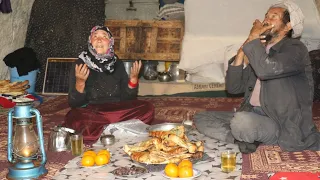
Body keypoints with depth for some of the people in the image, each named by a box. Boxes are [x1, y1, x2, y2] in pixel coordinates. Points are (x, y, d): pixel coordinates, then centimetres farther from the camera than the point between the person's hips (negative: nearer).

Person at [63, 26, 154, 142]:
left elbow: (127, 98, 6)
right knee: (73, 118, -36)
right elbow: (74, 103, -7)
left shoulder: (117, 64, 7)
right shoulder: (80, 64, -2)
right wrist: (80, 83, -24)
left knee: (148, 109, -21)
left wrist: (133, 79, -9)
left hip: (117, 110, 3)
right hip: (90, 113, -3)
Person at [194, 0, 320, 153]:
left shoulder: (295, 49, -7)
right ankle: (246, 139, -13)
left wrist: (253, 38, -12)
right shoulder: (259, 50, 15)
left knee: (241, 122, -37)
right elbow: (233, 87, 8)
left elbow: (265, 70, -29)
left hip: (283, 125, -8)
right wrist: (242, 51, -5)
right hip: (251, 114, 8)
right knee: (201, 119, -2)